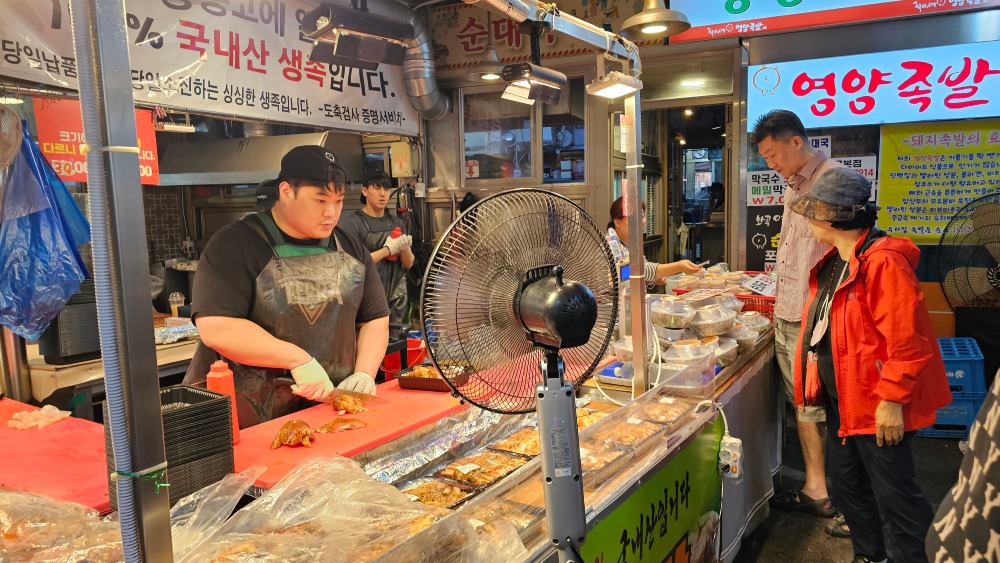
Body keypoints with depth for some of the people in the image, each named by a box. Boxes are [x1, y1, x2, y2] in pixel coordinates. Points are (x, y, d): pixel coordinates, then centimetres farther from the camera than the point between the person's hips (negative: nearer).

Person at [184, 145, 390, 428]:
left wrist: (364, 374, -4)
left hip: (331, 406, 5)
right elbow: (216, 329, -17)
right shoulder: (235, 245, -7)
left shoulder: (350, 249, 10)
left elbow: (375, 319, 13)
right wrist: (299, 360, -21)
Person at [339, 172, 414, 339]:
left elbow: (408, 264, 12)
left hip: (397, 300, 5)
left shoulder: (396, 222, 9)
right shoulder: (352, 223, -8)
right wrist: (388, 249, -16)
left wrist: (405, 249, -10)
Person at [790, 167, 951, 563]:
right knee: (846, 485, 19)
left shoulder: (882, 262, -22)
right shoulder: (834, 262, 8)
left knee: (893, 493, 2)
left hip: (876, 406, -9)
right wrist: (817, 384, 19)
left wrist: (891, 400, -22)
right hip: (842, 398, 9)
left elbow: (907, 341, -24)